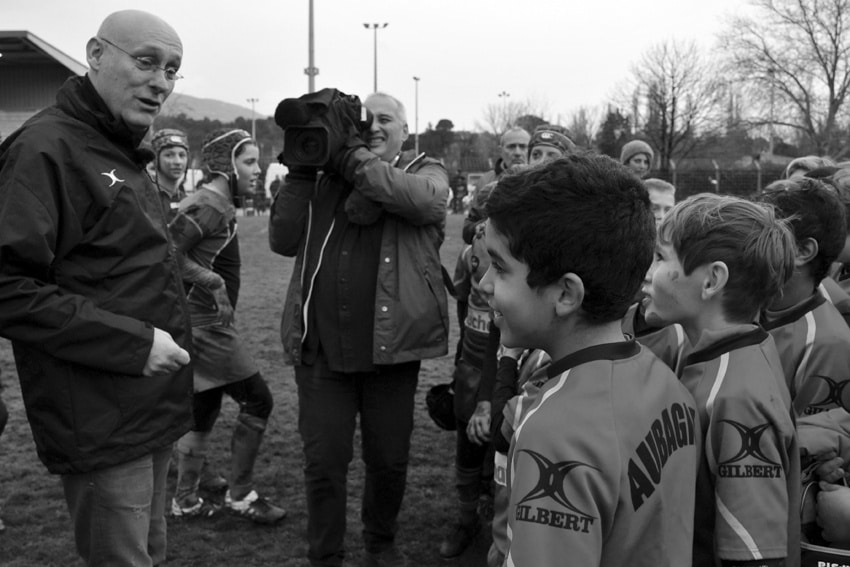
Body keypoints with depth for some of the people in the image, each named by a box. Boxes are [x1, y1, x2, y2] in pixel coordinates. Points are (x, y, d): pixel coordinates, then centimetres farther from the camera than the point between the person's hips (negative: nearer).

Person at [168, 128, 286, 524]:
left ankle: (186, 500, 26)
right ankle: (240, 495, 10)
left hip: (201, 325, 10)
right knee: (257, 401, -2)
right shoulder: (210, 205, -17)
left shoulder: (215, 203, 12)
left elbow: (174, 249, 17)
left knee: (203, 410, 16)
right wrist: (211, 281, -19)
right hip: (206, 325, -10)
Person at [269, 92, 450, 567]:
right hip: (321, 348, 1)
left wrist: (353, 162, -17)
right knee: (324, 461, 6)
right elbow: (284, 242, 3)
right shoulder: (325, 178, 12)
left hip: (391, 346, -1)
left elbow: (428, 200, -18)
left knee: (389, 458, 13)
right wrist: (300, 174, -5)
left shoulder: (426, 171, 7)